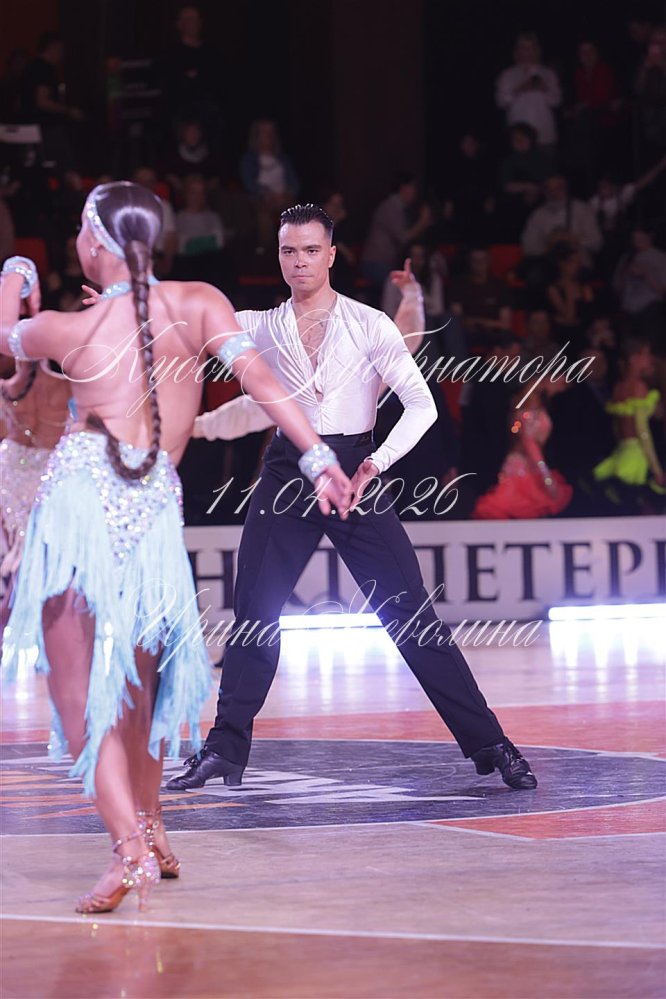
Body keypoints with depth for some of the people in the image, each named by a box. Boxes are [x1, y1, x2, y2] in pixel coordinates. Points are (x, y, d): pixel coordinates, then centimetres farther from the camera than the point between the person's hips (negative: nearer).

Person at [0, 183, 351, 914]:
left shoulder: (64, 330, 5)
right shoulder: (197, 304, 7)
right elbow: (259, 379, -3)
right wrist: (317, 457, -5)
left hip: (81, 488, -3)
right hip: (154, 506, 3)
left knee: (78, 688, -1)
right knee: (135, 680, 23)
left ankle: (130, 847, -18)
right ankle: (149, 832, 33)